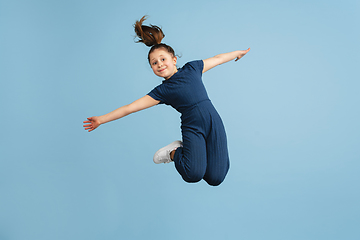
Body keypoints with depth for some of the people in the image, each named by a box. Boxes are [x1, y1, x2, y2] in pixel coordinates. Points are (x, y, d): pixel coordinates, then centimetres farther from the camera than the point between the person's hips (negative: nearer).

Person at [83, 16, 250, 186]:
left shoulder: (191, 69, 7)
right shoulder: (161, 92, 0)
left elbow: (216, 59, 23)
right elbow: (129, 108, -3)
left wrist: (238, 53, 36)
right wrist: (100, 120, -7)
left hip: (213, 123, 2)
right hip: (192, 129, -2)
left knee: (215, 178, -9)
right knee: (193, 175, -25)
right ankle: (175, 152, 4)